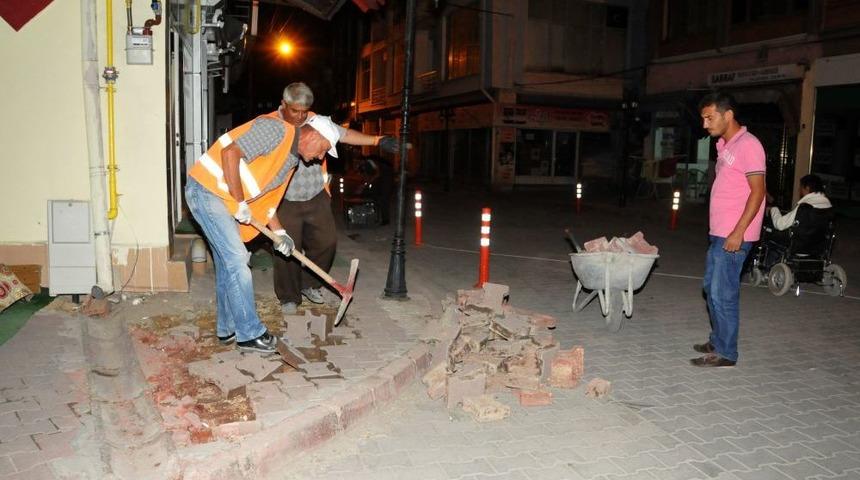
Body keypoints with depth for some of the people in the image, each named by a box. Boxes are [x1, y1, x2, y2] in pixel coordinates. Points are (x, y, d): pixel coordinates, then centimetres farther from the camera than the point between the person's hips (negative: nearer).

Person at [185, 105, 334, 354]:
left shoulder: (292, 161, 13)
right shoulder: (277, 130, -17)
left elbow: (265, 197, 19)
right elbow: (229, 153, -25)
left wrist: (279, 232, 8)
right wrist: (240, 203, -20)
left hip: (222, 198, 10)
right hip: (206, 189, -10)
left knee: (228, 263, 13)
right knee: (237, 261, -9)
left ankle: (227, 329, 24)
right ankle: (250, 334, -1)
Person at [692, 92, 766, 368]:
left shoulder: (747, 145, -13)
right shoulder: (725, 145, 15)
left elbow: (757, 192, -17)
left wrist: (738, 232, -21)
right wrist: (721, 231, 17)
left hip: (734, 236, -9)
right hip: (719, 233, 10)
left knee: (723, 293, -4)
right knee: (711, 286, 17)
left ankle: (726, 353, 6)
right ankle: (718, 340, 30)